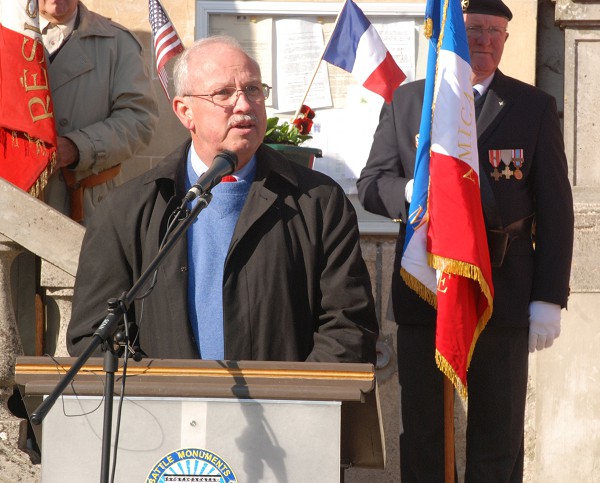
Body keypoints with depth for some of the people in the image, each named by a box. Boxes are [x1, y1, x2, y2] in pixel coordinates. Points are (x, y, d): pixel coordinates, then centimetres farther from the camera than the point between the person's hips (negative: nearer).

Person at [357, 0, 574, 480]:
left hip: (503, 294, -1)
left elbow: (555, 210, 1)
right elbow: (370, 185, 7)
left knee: (499, 435, 5)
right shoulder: (405, 102, 7)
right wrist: (412, 192, -16)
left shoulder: (535, 108, 3)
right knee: (423, 429, 7)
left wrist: (549, 298, -5)